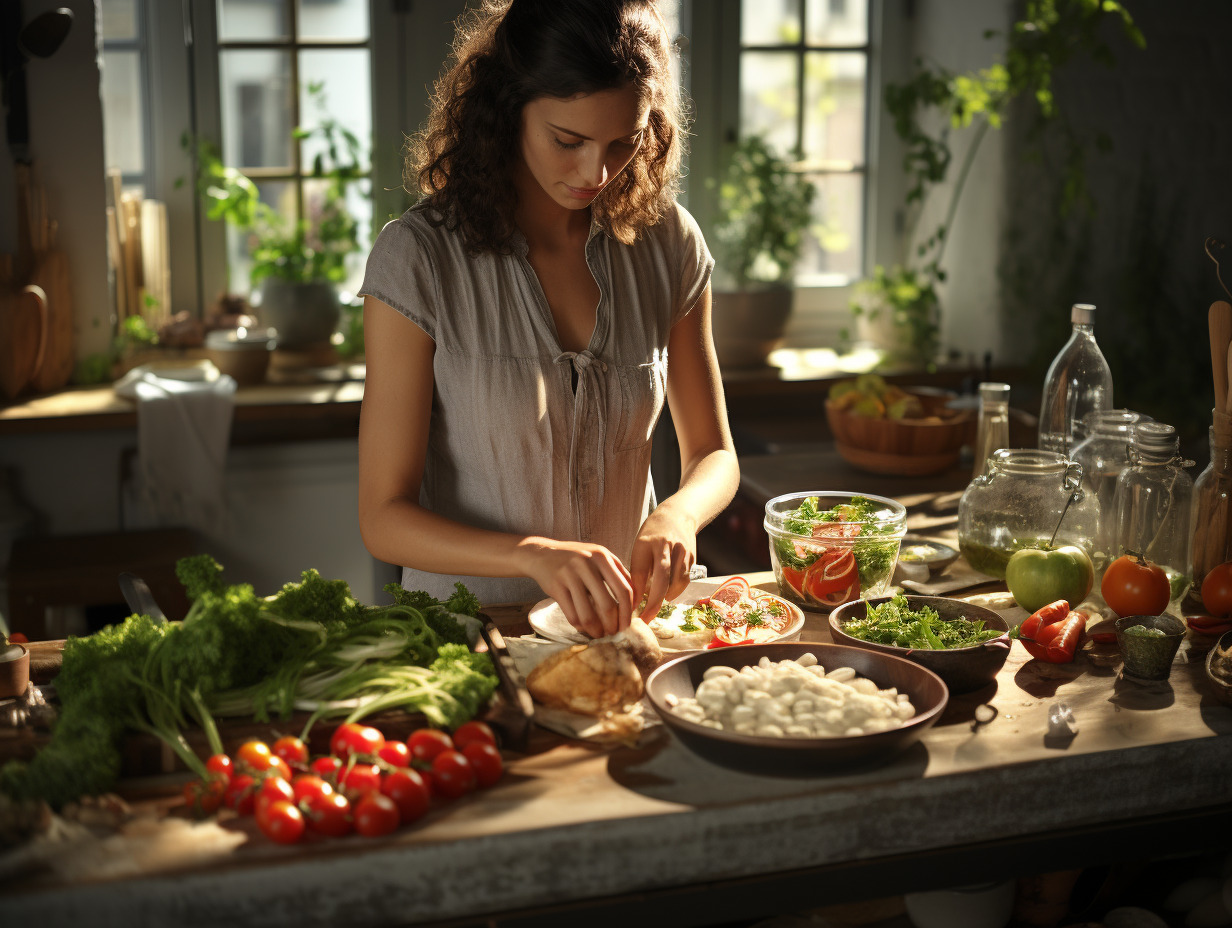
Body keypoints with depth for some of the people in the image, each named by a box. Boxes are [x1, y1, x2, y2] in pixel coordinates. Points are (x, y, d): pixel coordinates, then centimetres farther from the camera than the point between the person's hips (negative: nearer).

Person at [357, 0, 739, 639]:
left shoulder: (666, 243, 2)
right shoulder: (419, 257, -10)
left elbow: (712, 455, 11)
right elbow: (384, 518, -9)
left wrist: (676, 515, -12)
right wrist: (536, 555, -27)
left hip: (623, 616, 3)